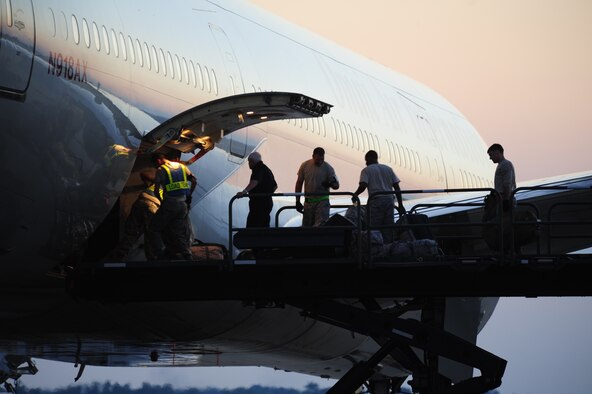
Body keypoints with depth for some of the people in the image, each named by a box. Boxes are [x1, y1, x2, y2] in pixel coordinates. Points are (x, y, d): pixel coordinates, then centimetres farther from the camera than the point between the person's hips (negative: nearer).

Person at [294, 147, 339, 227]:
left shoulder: (328, 168, -6)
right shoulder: (305, 165, 0)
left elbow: (337, 186, -3)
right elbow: (299, 183, 8)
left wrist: (331, 184, -28)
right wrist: (297, 201, 3)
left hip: (322, 202, -3)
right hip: (308, 201, 3)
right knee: (306, 226, 5)